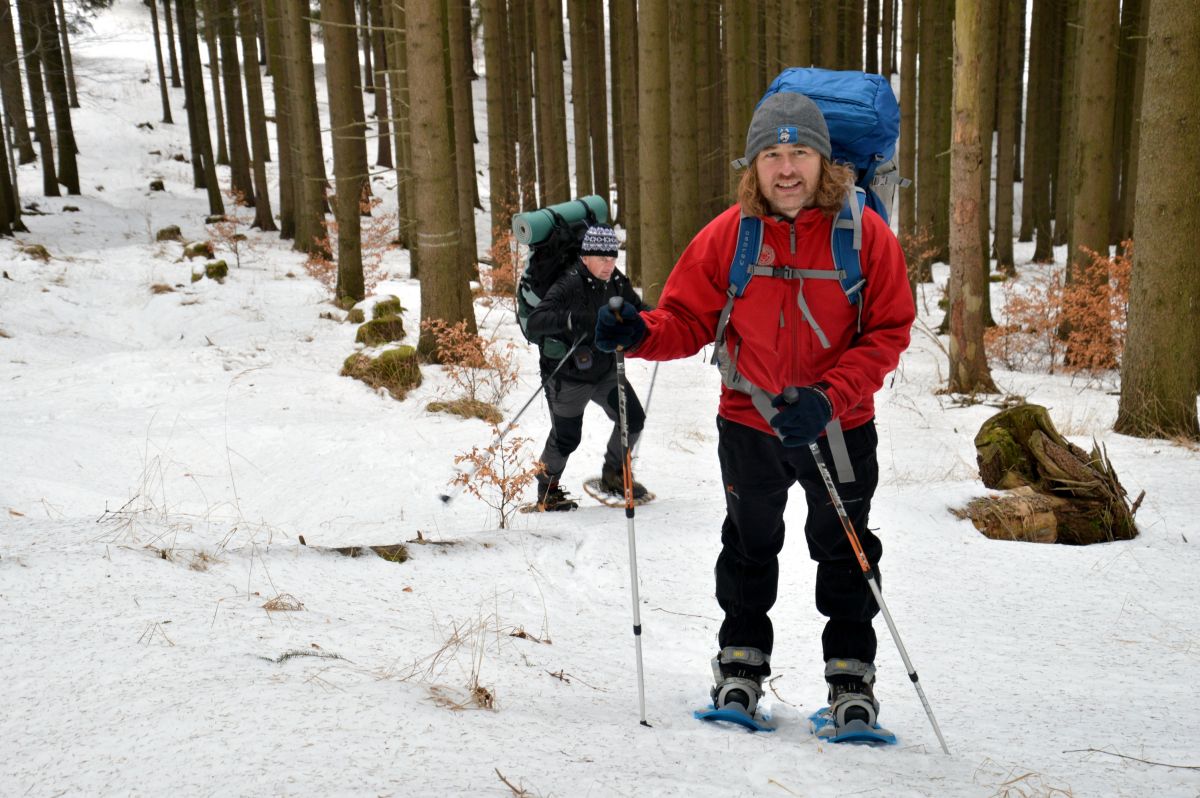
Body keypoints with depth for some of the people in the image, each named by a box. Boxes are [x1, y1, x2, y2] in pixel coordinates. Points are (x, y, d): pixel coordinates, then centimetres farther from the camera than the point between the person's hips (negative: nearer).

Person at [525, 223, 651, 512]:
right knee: (566, 438, 4)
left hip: (605, 369, 6)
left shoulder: (616, 282, -4)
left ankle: (614, 476, 27)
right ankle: (547, 491, 30)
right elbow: (535, 321, -35)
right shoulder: (569, 285, -24)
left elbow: (637, 310, 14)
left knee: (633, 418, 2)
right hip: (568, 377, -6)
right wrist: (568, 319, -51)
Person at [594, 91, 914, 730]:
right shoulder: (727, 234, -10)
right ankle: (741, 661, 37)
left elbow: (888, 332, -12)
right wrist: (639, 334, -26)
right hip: (749, 421, 2)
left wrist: (828, 396, -25)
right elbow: (689, 321, -4)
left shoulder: (863, 232, -13)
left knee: (843, 549, 13)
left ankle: (851, 672, 31)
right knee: (749, 546, 18)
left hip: (839, 426, -1)